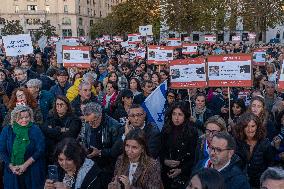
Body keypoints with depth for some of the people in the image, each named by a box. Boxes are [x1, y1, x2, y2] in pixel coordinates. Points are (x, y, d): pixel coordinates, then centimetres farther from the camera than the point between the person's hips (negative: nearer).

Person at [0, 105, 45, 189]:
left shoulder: (35, 130, -4)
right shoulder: (7, 130, 2)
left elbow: (40, 150, -9)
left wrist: (25, 165, -15)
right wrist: (11, 166, -10)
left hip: (32, 172, -1)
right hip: (12, 172, 2)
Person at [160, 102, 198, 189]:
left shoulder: (192, 132, -8)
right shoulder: (165, 130, 3)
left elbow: (194, 156, -9)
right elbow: (161, 151, 7)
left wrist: (181, 170, -16)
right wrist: (165, 161, -12)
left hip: (184, 174, -3)